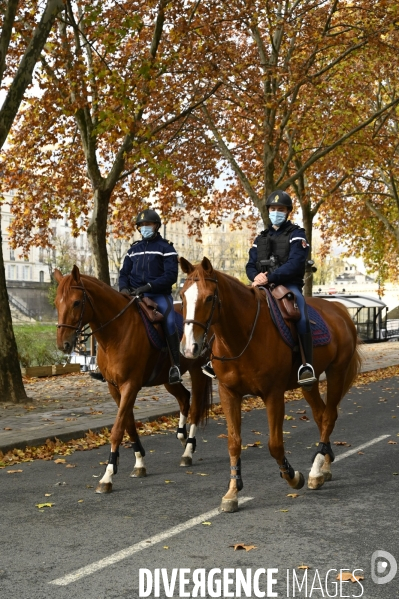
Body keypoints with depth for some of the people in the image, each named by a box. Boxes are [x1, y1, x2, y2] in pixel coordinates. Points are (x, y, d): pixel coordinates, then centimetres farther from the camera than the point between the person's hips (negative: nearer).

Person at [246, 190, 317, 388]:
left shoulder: (296, 234, 4)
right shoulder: (261, 238, 22)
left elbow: (295, 263, -13)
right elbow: (250, 265, 13)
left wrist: (270, 277, -24)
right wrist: (256, 276, -12)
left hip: (289, 285, -5)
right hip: (263, 286, 5)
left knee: (301, 316, -33)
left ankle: (307, 366, -36)